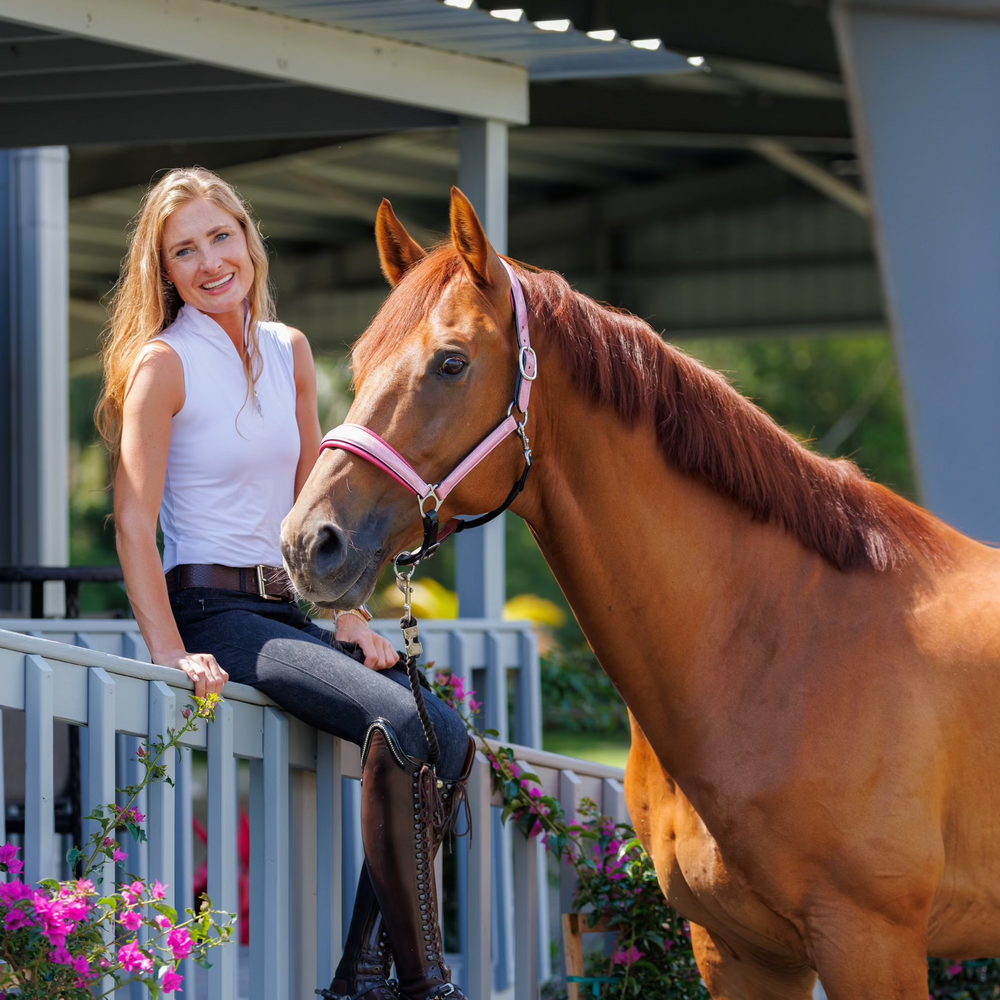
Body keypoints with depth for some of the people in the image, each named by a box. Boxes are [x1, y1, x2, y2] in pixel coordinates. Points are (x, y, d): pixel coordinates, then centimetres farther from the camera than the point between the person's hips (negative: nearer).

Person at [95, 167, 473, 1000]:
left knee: (447, 732, -10)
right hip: (214, 612, -7)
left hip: (290, 611, 7)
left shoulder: (289, 352, 13)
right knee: (405, 725, -25)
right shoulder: (163, 363, -6)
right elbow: (134, 522, -9)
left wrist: (350, 618, 10)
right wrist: (171, 653, -16)